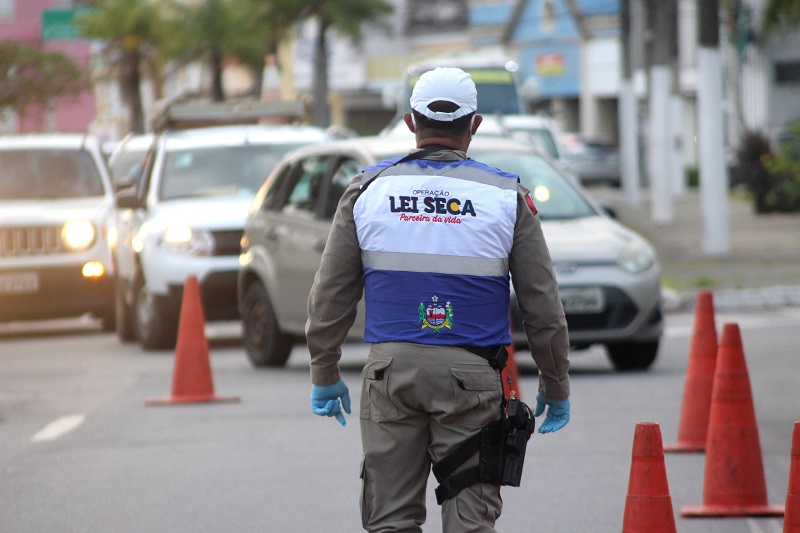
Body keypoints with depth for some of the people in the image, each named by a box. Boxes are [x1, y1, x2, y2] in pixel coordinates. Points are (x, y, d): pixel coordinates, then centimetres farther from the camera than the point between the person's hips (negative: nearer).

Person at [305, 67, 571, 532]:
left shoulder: (368, 191, 4)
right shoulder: (506, 197, 1)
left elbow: (330, 297, 7)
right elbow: (543, 306, 3)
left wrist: (325, 375, 18)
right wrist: (555, 388, 13)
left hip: (391, 371, 1)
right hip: (471, 374, -1)